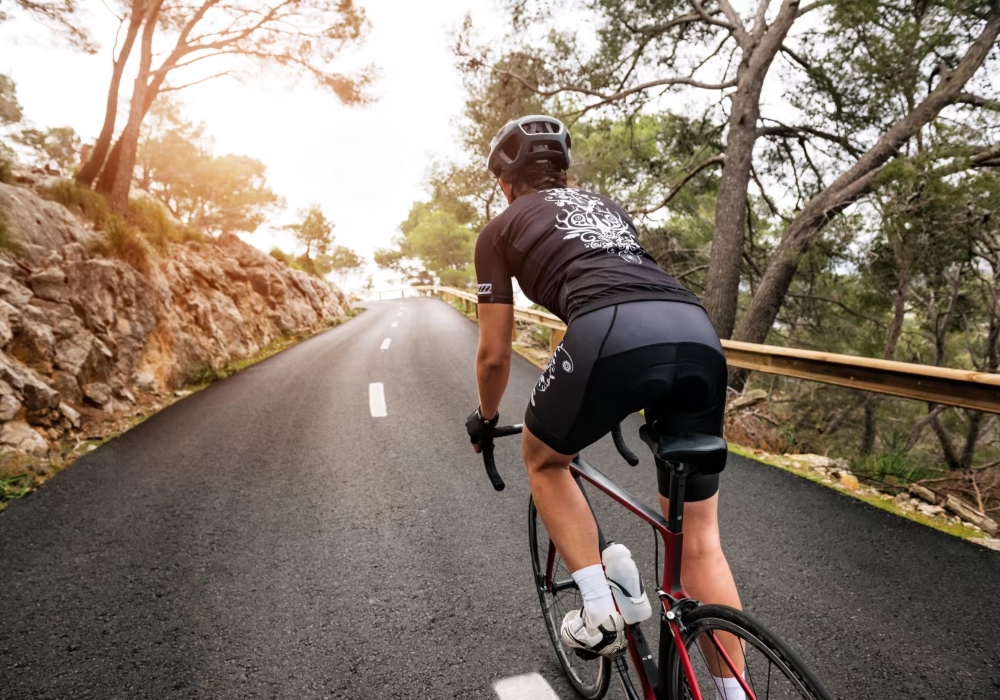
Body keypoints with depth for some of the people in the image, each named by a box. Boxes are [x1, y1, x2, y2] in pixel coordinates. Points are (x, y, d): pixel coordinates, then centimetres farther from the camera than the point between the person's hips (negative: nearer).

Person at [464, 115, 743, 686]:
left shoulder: (501, 228, 22)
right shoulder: (606, 206, 37)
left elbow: (494, 353, 22)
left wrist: (486, 418, 42)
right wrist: (645, 403, 57)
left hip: (611, 335, -5)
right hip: (700, 335, 6)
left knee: (544, 460, 26)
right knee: (700, 539, 17)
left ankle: (601, 613, 21)